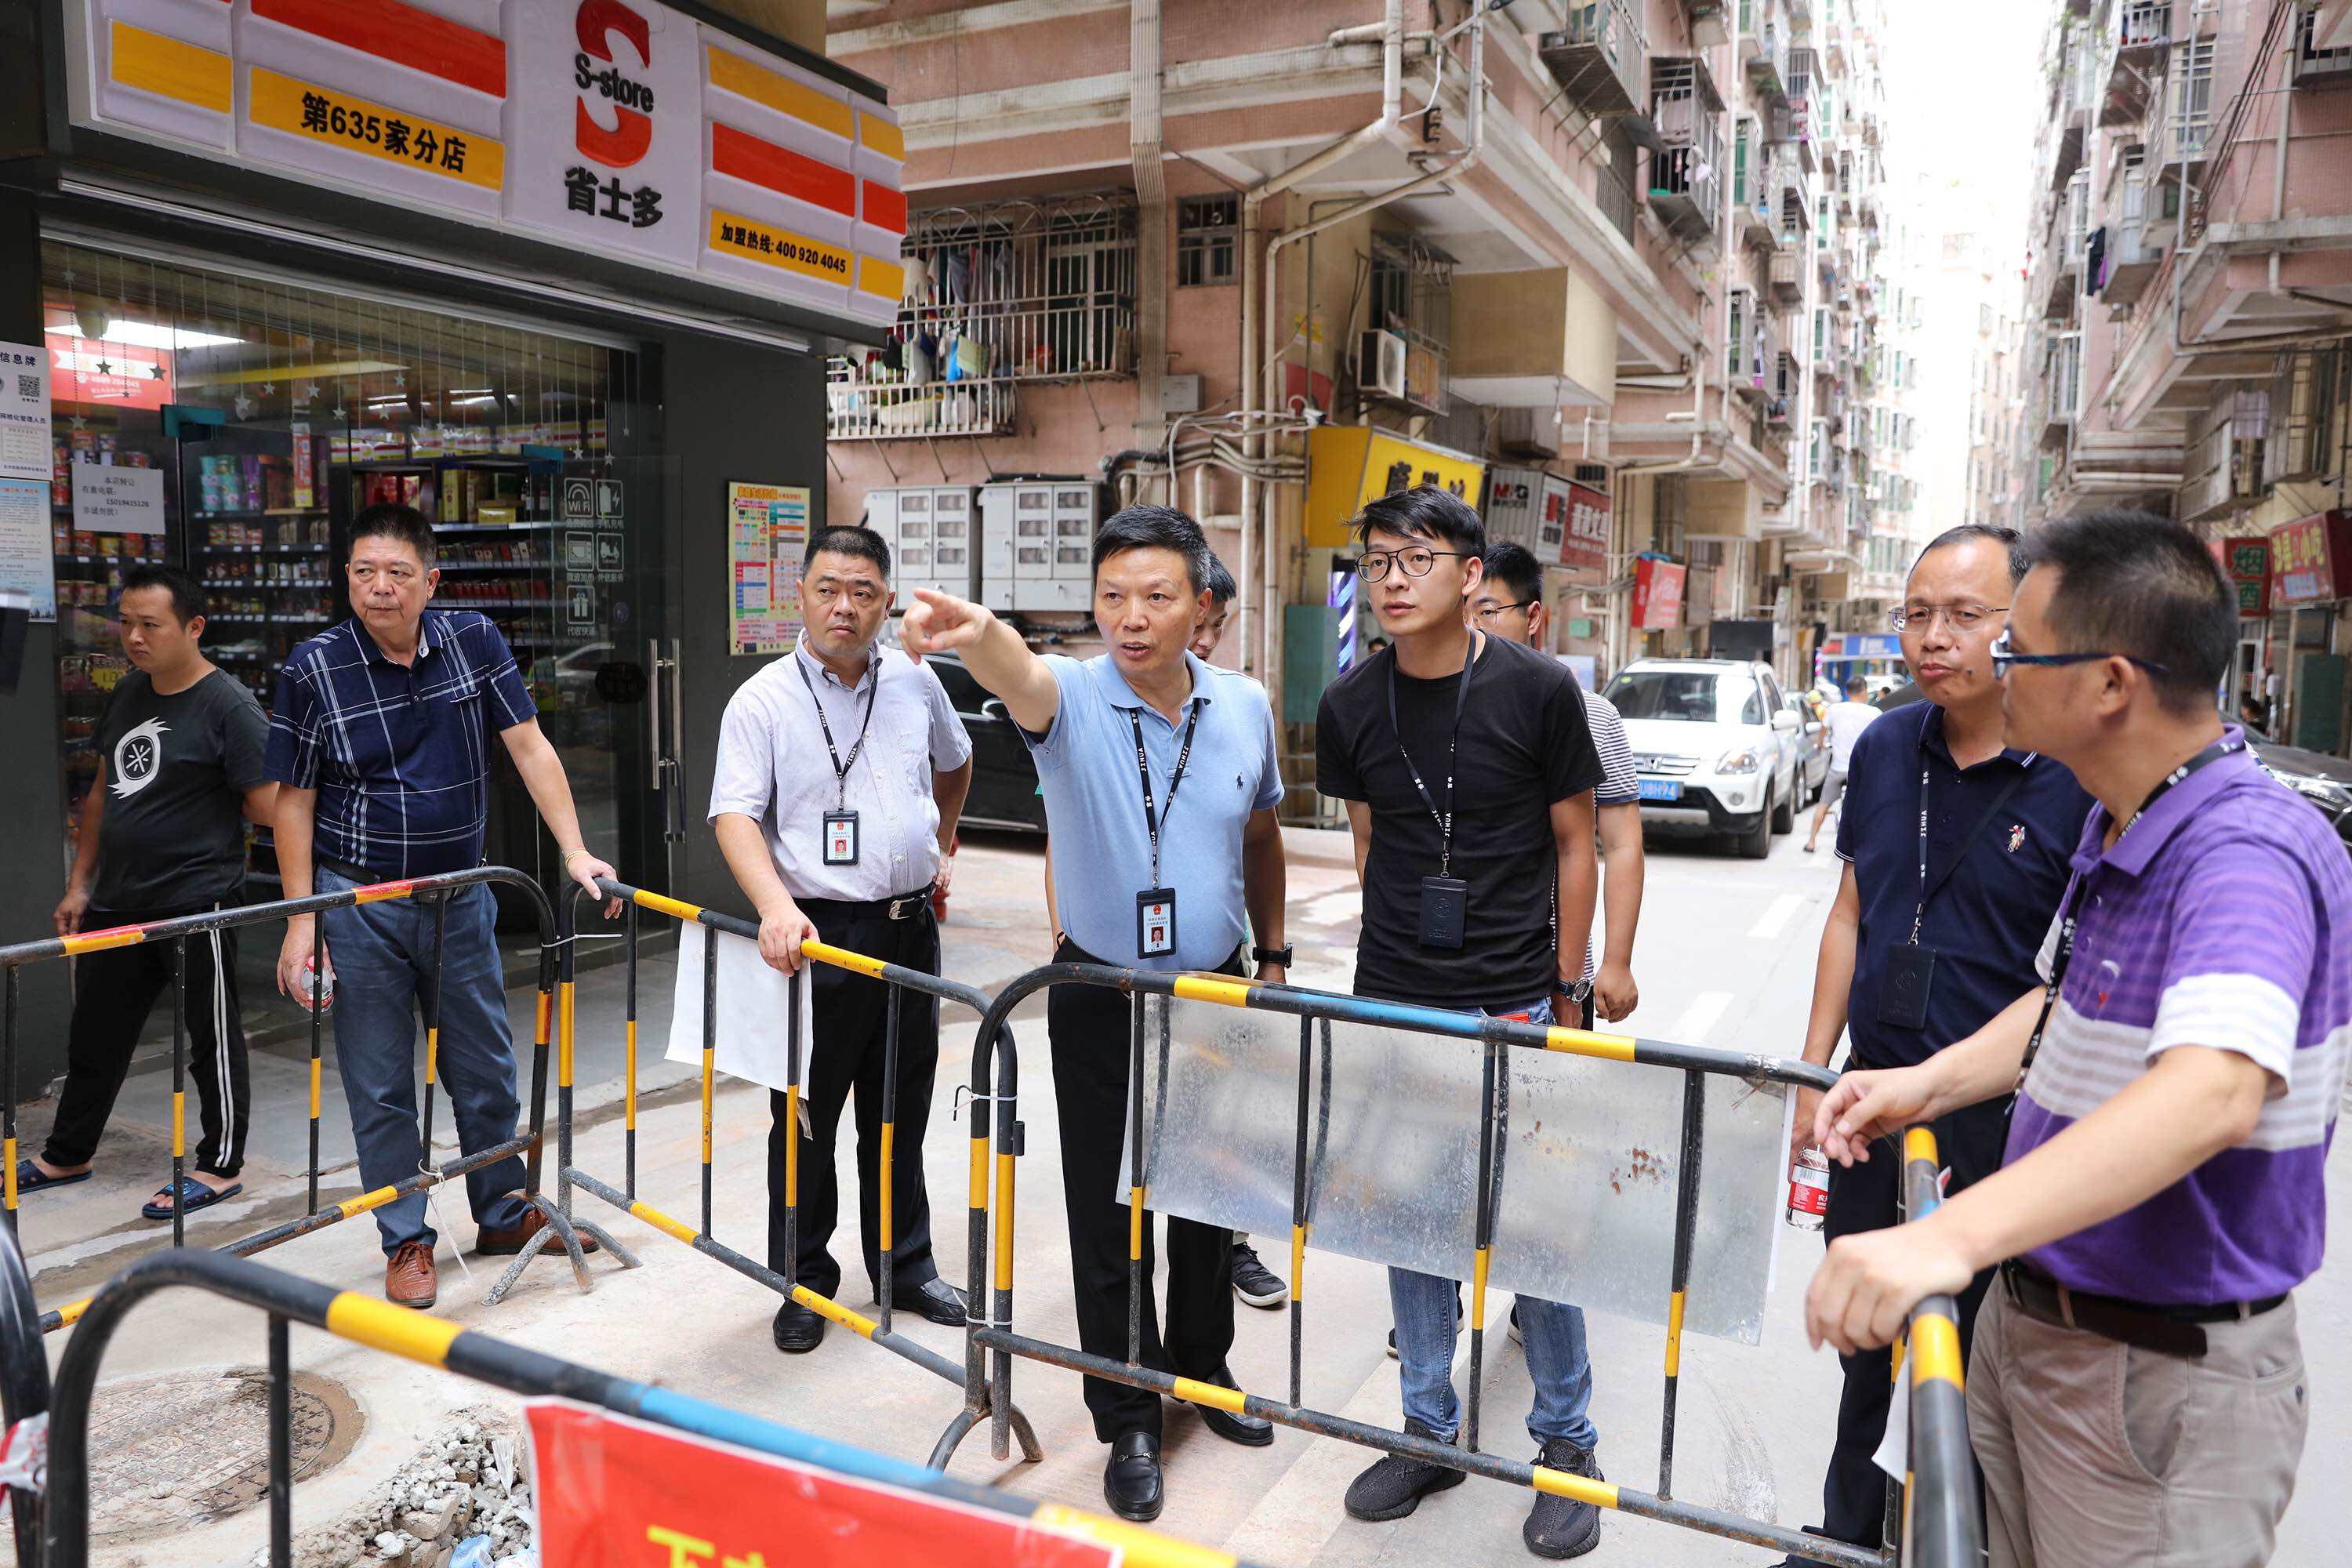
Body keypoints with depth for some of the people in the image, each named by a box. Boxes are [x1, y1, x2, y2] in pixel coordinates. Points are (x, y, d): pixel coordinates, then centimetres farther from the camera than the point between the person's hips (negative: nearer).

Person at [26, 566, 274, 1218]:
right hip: (118, 900, 8)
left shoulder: (230, 707, -15)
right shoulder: (129, 693, 10)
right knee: (94, 1034, 20)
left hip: (197, 902, -8)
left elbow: (269, 809, -17)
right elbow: (103, 792, 18)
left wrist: (214, 800, 0)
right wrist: (80, 884, 16)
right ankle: (66, 1156, 37)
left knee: (212, 1040, 5)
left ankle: (221, 1167, 18)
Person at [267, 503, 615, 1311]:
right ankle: (407, 1241, 23)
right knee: (381, 1086, 7)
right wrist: (301, 920, -7)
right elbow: (294, 800, -4)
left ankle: (504, 1213, 32)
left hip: (460, 897, 2)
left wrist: (575, 852, -10)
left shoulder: (474, 641, -3)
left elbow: (529, 748, -2)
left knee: (488, 1069, 13)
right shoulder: (316, 667, -9)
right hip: (360, 905, -2)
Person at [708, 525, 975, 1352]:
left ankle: (905, 1264, 30)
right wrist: (775, 904, -29)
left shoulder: (915, 685, 7)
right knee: (806, 1119, 6)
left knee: (901, 1112, 14)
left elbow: (954, 763, 27)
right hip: (815, 935, -3)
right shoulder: (762, 701, -5)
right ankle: (804, 1282, 22)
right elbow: (735, 814, -14)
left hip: (909, 929, 4)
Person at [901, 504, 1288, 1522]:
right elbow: (1020, 673, -39)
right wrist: (973, 632, -62)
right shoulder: (1072, 701, -14)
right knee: (1107, 1214, 7)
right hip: (1100, 1002, -3)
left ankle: (1202, 1371, 42)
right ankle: (1128, 1425, 25)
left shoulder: (1246, 708, -3)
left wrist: (1273, 952, 15)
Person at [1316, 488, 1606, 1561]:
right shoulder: (1349, 706, 1)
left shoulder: (1538, 689, -8)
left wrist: (1564, 987, -1)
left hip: (1513, 1010, -3)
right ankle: (1428, 1431, 30)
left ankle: (1567, 1441, 27)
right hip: (1389, 1003, 3)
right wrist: (1397, 953, 11)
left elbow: (1574, 840, 0)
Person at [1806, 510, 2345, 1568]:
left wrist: (1952, 1237, -53)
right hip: (2028, 1317, 8)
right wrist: (1932, 1081, 4)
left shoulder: (2248, 854, -26)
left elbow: (2212, 1092, -42)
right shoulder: (2114, 826, 5)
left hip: (2162, 1380, -8)